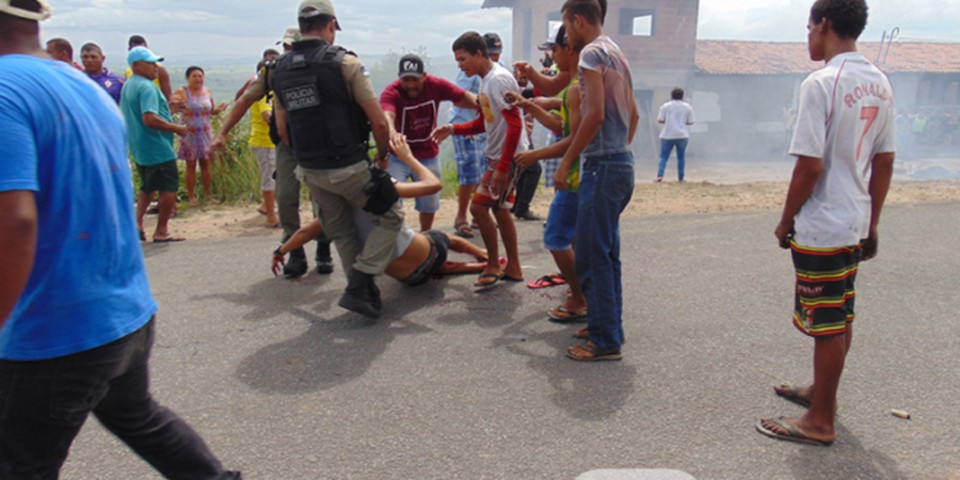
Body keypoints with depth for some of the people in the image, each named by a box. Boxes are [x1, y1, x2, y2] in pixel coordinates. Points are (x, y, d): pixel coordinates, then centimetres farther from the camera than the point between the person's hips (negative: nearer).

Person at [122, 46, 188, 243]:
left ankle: (138, 221, 14)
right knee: (169, 189, -1)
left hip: (138, 148, 10)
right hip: (157, 148, -10)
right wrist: (176, 128, -19)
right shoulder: (147, 87, -17)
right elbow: (150, 118, -29)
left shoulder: (127, 86, 14)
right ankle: (161, 231, 2)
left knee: (148, 187, 22)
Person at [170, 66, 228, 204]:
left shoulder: (207, 91, 8)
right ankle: (191, 197, 8)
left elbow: (212, 110, 17)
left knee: (205, 163, 6)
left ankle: (207, 194, 15)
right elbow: (172, 108, -10)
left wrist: (219, 109, -5)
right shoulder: (181, 92, -6)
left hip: (205, 134, 4)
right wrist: (175, 104, -33)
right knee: (191, 165, 0)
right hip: (189, 135, -4)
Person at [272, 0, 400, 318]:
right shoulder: (344, 62, -11)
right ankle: (358, 287, 0)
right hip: (349, 168, -6)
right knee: (390, 216, 10)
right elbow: (378, 121, -12)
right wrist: (383, 153, 6)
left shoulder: (280, 71, 6)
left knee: (340, 231, 21)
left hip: (310, 171, 6)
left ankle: (365, 293, 21)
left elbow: (283, 131, 12)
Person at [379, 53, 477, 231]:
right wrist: (392, 133, -69)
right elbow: (387, 115, -45)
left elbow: (463, 97, -15)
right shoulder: (391, 92, -26)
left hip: (428, 156, 3)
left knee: (429, 204, 16)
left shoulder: (436, 85, -16)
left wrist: (481, 103, -39)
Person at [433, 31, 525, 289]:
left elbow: (515, 124, -23)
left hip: (506, 157, -10)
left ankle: (493, 267, 6)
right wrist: (453, 129, 5)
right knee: (499, 209, 14)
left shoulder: (499, 79, -17)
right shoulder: (485, 79, 13)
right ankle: (513, 268, 23)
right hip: (497, 156, 10)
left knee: (479, 206, -9)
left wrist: (502, 167, -24)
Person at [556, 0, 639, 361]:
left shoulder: (592, 53, -10)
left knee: (592, 255, -5)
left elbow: (595, 114, -19)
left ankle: (605, 341, 1)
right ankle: (608, 325, 25)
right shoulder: (617, 54, 18)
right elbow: (633, 114, 21)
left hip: (602, 166, -10)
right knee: (606, 253, 15)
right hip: (622, 162, 10)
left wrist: (566, 162, -14)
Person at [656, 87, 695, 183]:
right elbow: (690, 122, 2)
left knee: (664, 156, 2)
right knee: (681, 157, 11)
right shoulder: (687, 107, 5)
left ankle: (660, 175, -15)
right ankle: (680, 178, 13)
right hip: (682, 135, 1)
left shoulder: (665, 106, 2)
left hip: (667, 135, -1)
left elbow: (660, 120, -3)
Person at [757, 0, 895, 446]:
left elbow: (809, 164, -20)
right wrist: (871, 224, 18)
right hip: (856, 223, 8)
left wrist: (786, 220, -8)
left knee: (827, 323, 1)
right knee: (840, 317, 20)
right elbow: (884, 162, 11)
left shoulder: (821, 83, -17)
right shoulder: (880, 84, 7)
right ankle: (822, 390, 38)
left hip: (821, 227, -8)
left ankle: (820, 421, 14)